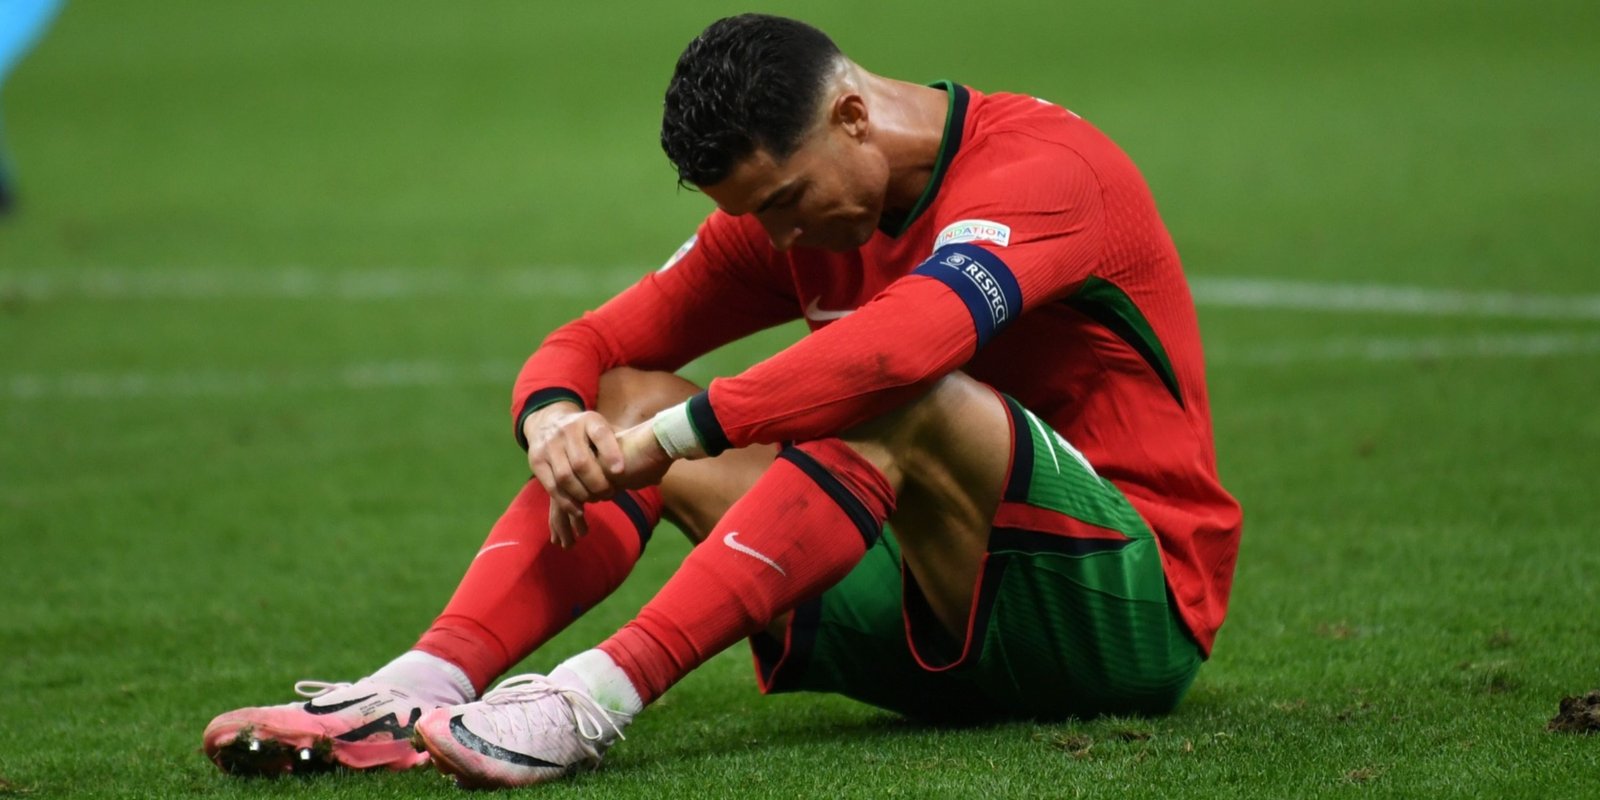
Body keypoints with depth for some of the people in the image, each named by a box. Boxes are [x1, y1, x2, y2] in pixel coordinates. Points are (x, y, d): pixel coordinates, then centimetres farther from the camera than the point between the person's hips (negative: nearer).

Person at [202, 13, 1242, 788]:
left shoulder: (1041, 167, -17)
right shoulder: (787, 214, 7)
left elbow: (903, 343, -36)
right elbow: (595, 344, 6)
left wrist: (666, 438, -34)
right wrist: (555, 418, -19)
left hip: (1135, 606, -7)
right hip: (948, 637, 7)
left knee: (906, 402, -35)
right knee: (627, 399, -4)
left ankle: (599, 697, -44)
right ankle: (426, 684, -25)